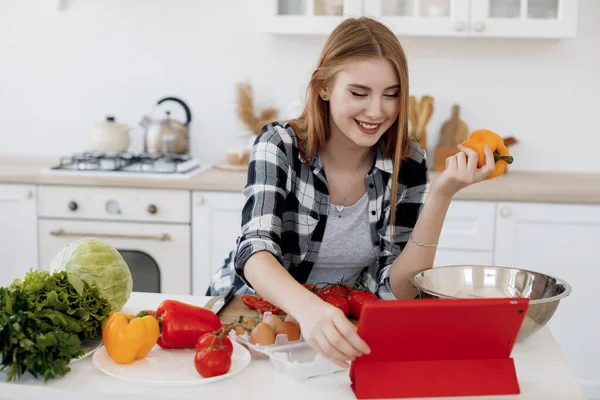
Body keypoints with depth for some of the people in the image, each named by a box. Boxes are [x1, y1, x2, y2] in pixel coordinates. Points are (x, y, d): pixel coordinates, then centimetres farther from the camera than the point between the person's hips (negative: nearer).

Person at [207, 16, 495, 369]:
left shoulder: (408, 163, -8)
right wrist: (308, 308, -50)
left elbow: (397, 289, -12)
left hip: (342, 327, 2)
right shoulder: (279, 145, -15)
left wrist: (441, 196, -25)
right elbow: (254, 252, -29)